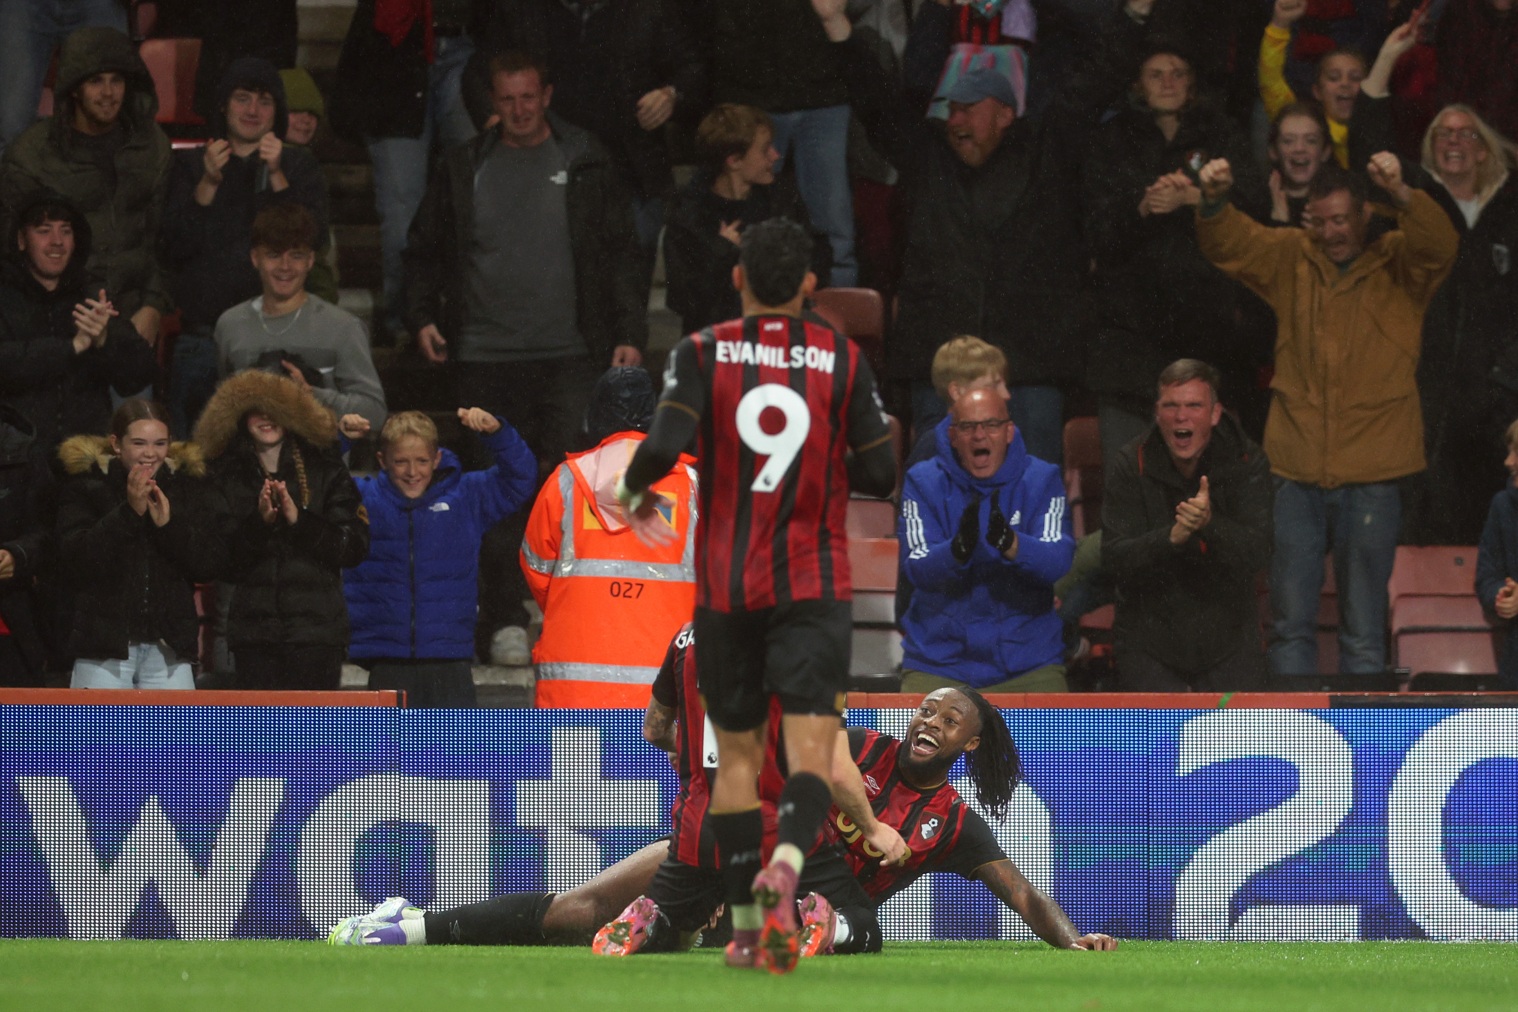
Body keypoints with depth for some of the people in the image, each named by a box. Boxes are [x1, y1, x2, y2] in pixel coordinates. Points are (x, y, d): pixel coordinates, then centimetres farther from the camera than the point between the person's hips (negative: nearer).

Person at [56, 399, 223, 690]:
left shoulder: (186, 484, 11)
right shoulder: (85, 486, 3)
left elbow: (212, 567, 4)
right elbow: (77, 558, -10)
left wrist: (168, 524, -11)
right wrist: (130, 511, -16)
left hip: (170, 647, 2)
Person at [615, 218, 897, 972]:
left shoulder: (703, 353, -2)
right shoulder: (842, 359, 0)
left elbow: (663, 446, -15)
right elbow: (879, 473, 1)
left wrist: (633, 493, 6)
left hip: (725, 584, 1)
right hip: (814, 584, -1)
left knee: (736, 753, 13)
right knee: (810, 745, -9)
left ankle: (745, 924, 12)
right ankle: (786, 867, -38)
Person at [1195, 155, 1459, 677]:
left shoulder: (1398, 263, 0)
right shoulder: (1292, 258, 8)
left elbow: (1439, 245, -18)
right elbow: (1229, 243, 0)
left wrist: (1401, 194, -38)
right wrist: (1213, 202, -22)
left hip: (1370, 476, -3)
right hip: (1298, 473, 3)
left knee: (1364, 631, 3)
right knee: (1290, 623, 5)